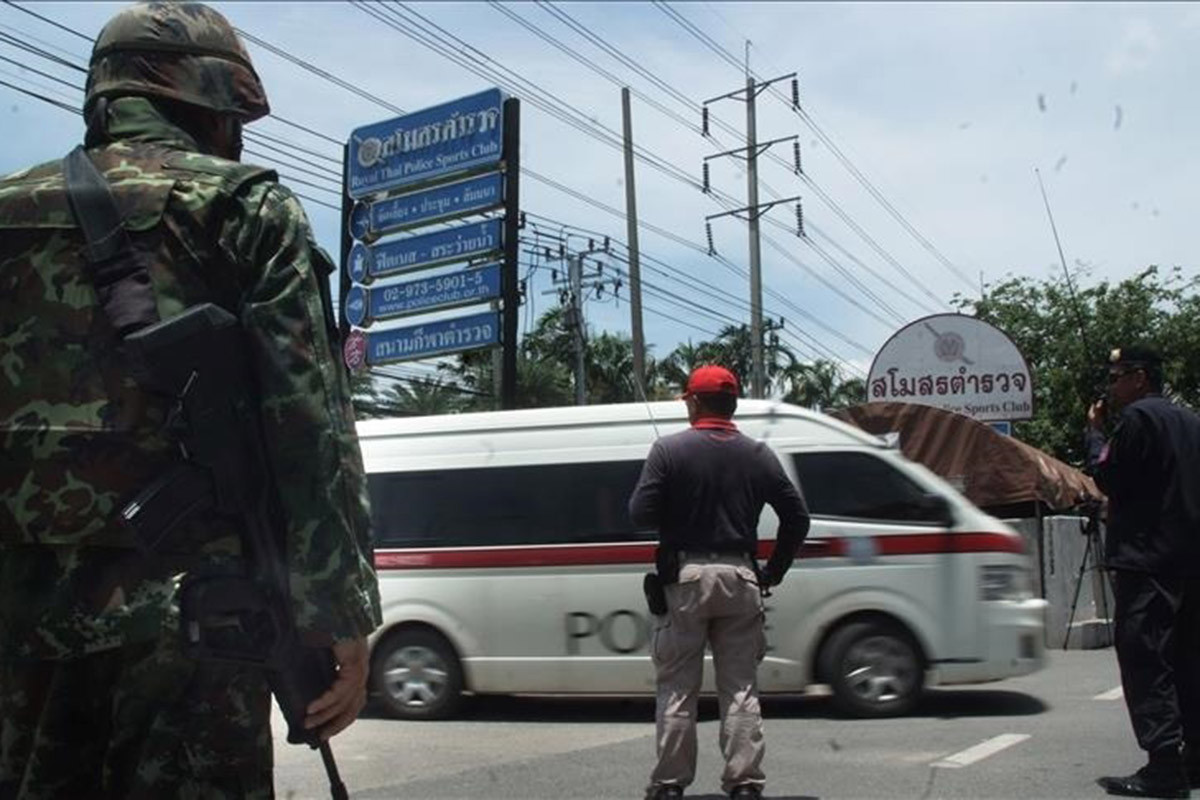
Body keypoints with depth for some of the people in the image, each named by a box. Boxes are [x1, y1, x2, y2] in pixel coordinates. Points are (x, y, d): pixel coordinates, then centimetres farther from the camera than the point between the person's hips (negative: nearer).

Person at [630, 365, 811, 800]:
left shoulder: (670, 449, -6)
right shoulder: (758, 455, 6)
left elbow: (640, 514, -12)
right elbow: (797, 516, 5)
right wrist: (774, 570, 13)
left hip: (685, 577, -2)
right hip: (740, 578, 3)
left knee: (677, 686, 6)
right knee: (741, 686, 8)